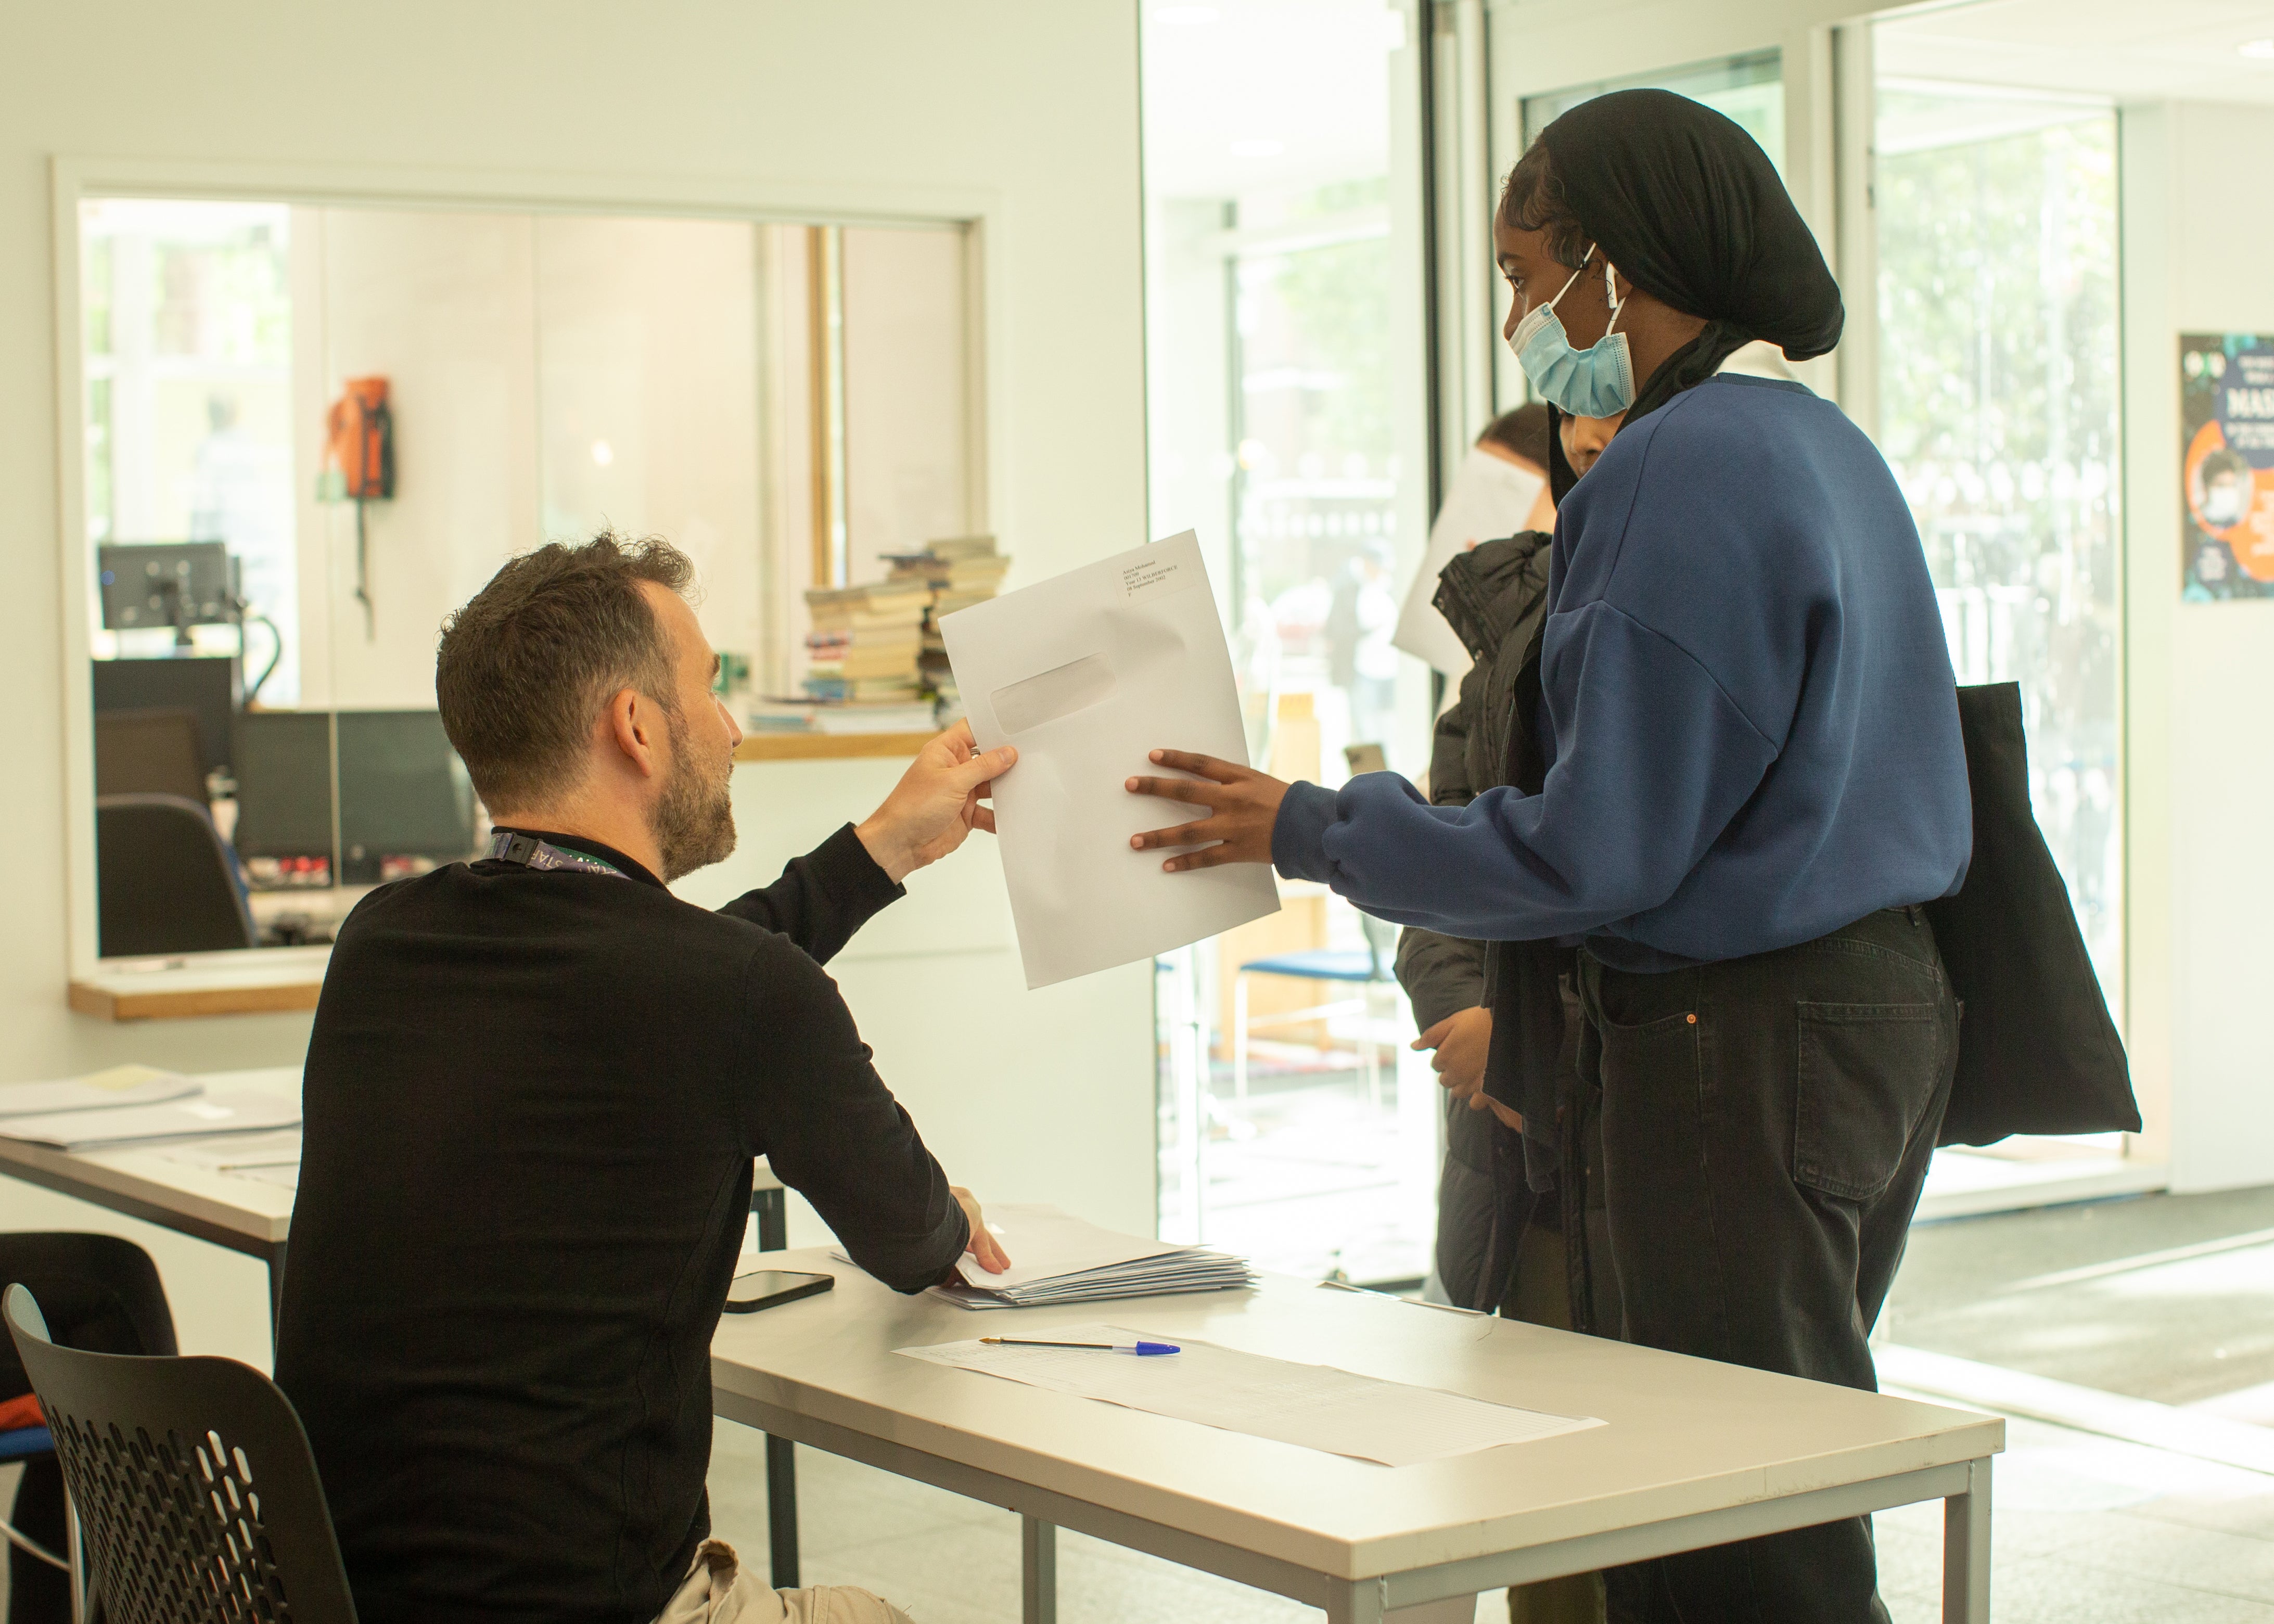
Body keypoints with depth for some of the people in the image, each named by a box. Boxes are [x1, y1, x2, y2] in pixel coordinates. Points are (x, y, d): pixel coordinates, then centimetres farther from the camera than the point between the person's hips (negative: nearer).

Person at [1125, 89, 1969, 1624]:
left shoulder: (1675, 475, -18)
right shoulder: (1826, 447, 13)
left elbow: (1593, 852, -19)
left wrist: (1311, 831, -8)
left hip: (1743, 1038, -10)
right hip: (1884, 996, 10)